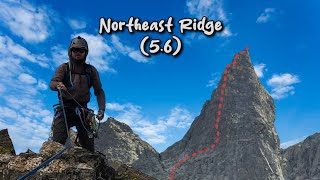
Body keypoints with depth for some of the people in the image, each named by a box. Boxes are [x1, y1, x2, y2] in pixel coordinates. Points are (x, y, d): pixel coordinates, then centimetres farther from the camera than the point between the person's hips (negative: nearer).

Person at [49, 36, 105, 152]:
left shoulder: (91, 70, 8)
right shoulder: (63, 68, 5)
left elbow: (99, 91, 3)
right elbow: (52, 84, -10)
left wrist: (102, 109, -11)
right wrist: (58, 85, -35)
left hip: (82, 110, 1)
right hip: (65, 109, -1)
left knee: (88, 145, 1)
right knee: (57, 142, -12)